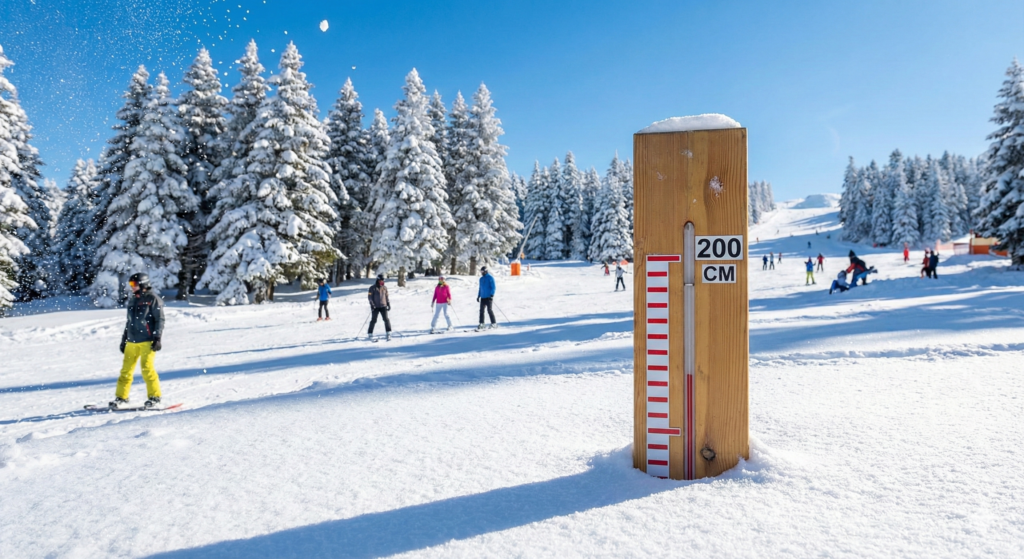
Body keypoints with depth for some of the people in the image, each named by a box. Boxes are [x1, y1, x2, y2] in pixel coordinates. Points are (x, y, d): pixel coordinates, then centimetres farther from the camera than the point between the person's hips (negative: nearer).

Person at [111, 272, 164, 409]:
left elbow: (160, 320, -6)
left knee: (147, 368, -11)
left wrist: (157, 338, -13)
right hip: (132, 341, 7)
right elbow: (129, 322, 25)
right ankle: (121, 398, 11)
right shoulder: (132, 300, 19)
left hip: (147, 341, -7)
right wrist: (124, 340, 22)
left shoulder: (153, 299, -2)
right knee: (126, 369, 4)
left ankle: (154, 396, -2)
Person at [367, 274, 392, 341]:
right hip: (375, 307, -2)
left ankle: (388, 334, -5)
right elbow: (369, 296, -2)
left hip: (383, 306, 2)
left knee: (386, 319, -9)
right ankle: (370, 334, 12)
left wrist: (388, 305, 12)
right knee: (373, 320, 1)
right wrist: (372, 305, -12)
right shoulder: (372, 288, -1)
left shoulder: (385, 287, 10)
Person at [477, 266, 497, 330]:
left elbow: (493, 287, -9)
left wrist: (491, 295, -18)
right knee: (481, 310, 4)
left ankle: (494, 323, -2)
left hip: (488, 297, -7)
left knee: (489, 310, -9)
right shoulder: (481, 279, 17)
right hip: (483, 297, 7)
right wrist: (478, 296, 19)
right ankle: (481, 324, 7)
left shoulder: (490, 278, -5)